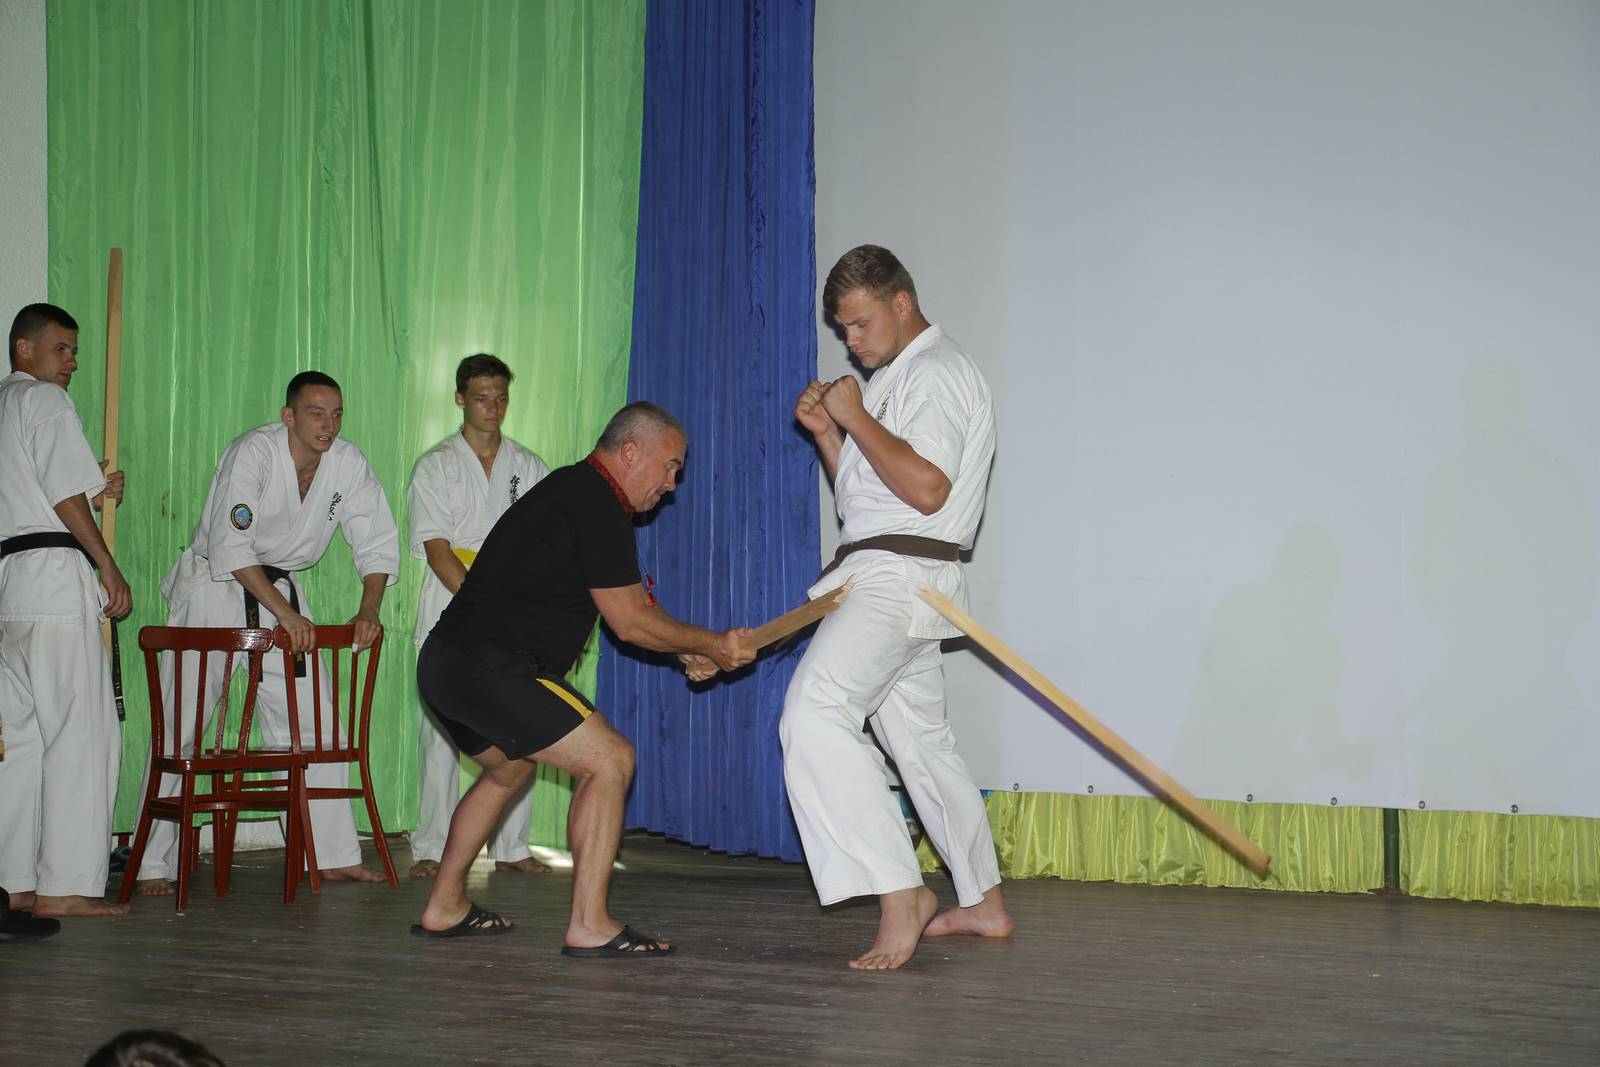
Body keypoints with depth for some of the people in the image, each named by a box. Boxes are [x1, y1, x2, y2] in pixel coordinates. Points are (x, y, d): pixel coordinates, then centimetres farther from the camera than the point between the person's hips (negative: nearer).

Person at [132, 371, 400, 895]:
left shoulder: (348, 464, -5)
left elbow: (378, 542, -1)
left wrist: (369, 610, -16)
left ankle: (334, 856, 11)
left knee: (313, 723, 3)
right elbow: (231, 547, -27)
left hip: (282, 593, 5)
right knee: (180, 728, -6)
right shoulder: (252, 453, -21)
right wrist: (284, 613, -32)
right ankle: (154, 866, 1)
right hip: (214, 590, -5)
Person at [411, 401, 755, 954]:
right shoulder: (597, 505, -11)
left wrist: (689, 651, 20)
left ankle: (444, 908, 36)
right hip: (491, 666, -11)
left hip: (445, 661, 11)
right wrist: (712, 645, 3)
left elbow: (629, 604, 27)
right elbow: (629, 621, -8)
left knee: (507, 769, 31)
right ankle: (589, 924, -10)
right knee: (609, 759, -9)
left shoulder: (571, 489, 21)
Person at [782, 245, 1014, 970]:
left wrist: (857, 418, -16)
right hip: (881, 578, 11)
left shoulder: (936, 373, -10)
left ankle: (899, 897, -30)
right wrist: (827, 431, 8)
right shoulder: (894, 380, 22)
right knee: (919, 739, 18)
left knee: (815, 711, -26)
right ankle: (983, 903, 29)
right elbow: (861, 494, 23)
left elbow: (925, 488, -23)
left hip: (901, 576, -11)